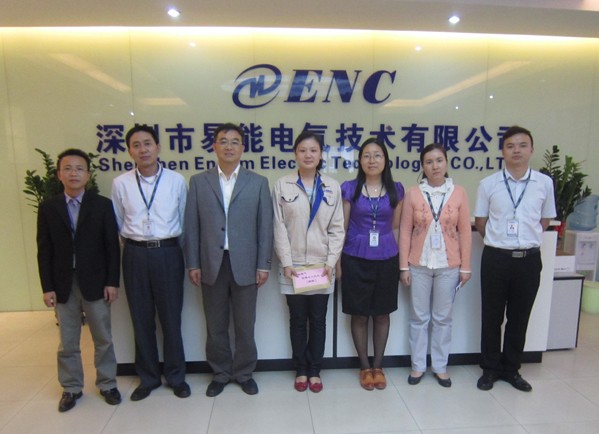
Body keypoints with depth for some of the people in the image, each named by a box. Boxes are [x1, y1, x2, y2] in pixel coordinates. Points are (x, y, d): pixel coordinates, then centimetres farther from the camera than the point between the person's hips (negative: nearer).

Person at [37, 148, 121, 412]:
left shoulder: (102, 205, -2)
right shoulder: (48, 208, 2)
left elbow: (112, 246, -3)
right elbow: (44, 250, 1)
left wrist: (112, 282, -8)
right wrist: (47, 287, -3)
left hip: (95, 282, -1)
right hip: (63, 284, 1)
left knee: (103, 339, 11)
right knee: (67, 343, 13)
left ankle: (107, 384, 28)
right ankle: (71, 388, 31)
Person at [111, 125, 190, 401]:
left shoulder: (176, 181, -2)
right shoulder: (120, 183, 0)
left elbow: (184, 220, 6)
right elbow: (117, 223, 9)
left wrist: (169, 242, 8)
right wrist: (134, 242, 9)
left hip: (168, 253, -1)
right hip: (135, 255, 1)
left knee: (171, 318, 7)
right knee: (141, 319, 11)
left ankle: (175, 376, 26)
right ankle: (148, 377, 30)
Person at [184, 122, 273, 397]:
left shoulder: (258, 183, 3)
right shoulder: (198, 182, 5)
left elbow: (265, 227, 0)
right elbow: (192, 226, 3)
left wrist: (263, 265, -4)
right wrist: (192, 264, -1)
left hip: (245, 264, -1)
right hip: (211, 264, 1)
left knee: (245, 325, 11)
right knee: (215, 326, 13)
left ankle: (244, 373, 31)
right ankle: (220, 373, 33)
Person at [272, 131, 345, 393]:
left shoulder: (332, 187, 4)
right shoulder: (282, 186, 0)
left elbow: (337, 228, 2)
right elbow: (279, 227, -2)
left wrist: (331, 262, -7)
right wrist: (286, 262, -9)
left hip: (321, 265, 1)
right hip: (293, 265, -1)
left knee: (318, 320, 9)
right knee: (297, 320, 9)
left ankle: (314, 371, 25)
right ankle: (301, 370, 25)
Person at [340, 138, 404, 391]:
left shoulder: (396, 190, 4)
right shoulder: (349, 189, -2)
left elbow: (395, 227, 9)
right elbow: (342, 227, 1)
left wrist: (398, 259, 10)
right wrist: (337, 260, 0)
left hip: (386, 259, 2)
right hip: (356, 259, -1)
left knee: (382, 314, 11)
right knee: (359, 315, 8)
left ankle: (378, 366, 28)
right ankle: (365, 367, 25)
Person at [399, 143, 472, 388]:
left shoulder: (459, 193, -1)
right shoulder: (413, 194, -3)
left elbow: (465, 232, 1)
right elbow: (405, 231, -2)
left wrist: (465, 267, 0)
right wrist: (404, 266, -4)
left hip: (448, 266, 1)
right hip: (419, 265, 0)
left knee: (443, 317, 12)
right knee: (419, 317, 10)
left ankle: (440, 366, 28)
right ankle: (418, 365, 25)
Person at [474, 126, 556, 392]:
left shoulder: (545, 183, 0)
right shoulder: (488, 184, -3)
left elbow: (545, 221, 12)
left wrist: (525, 239, 8)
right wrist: (500, 241, 6)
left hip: (529, 259, 1)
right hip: (496, 258, -1)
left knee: (519, 318, 13)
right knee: (491, 317, 9)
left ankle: (511, 369, 31)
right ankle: (490, 369, 27)